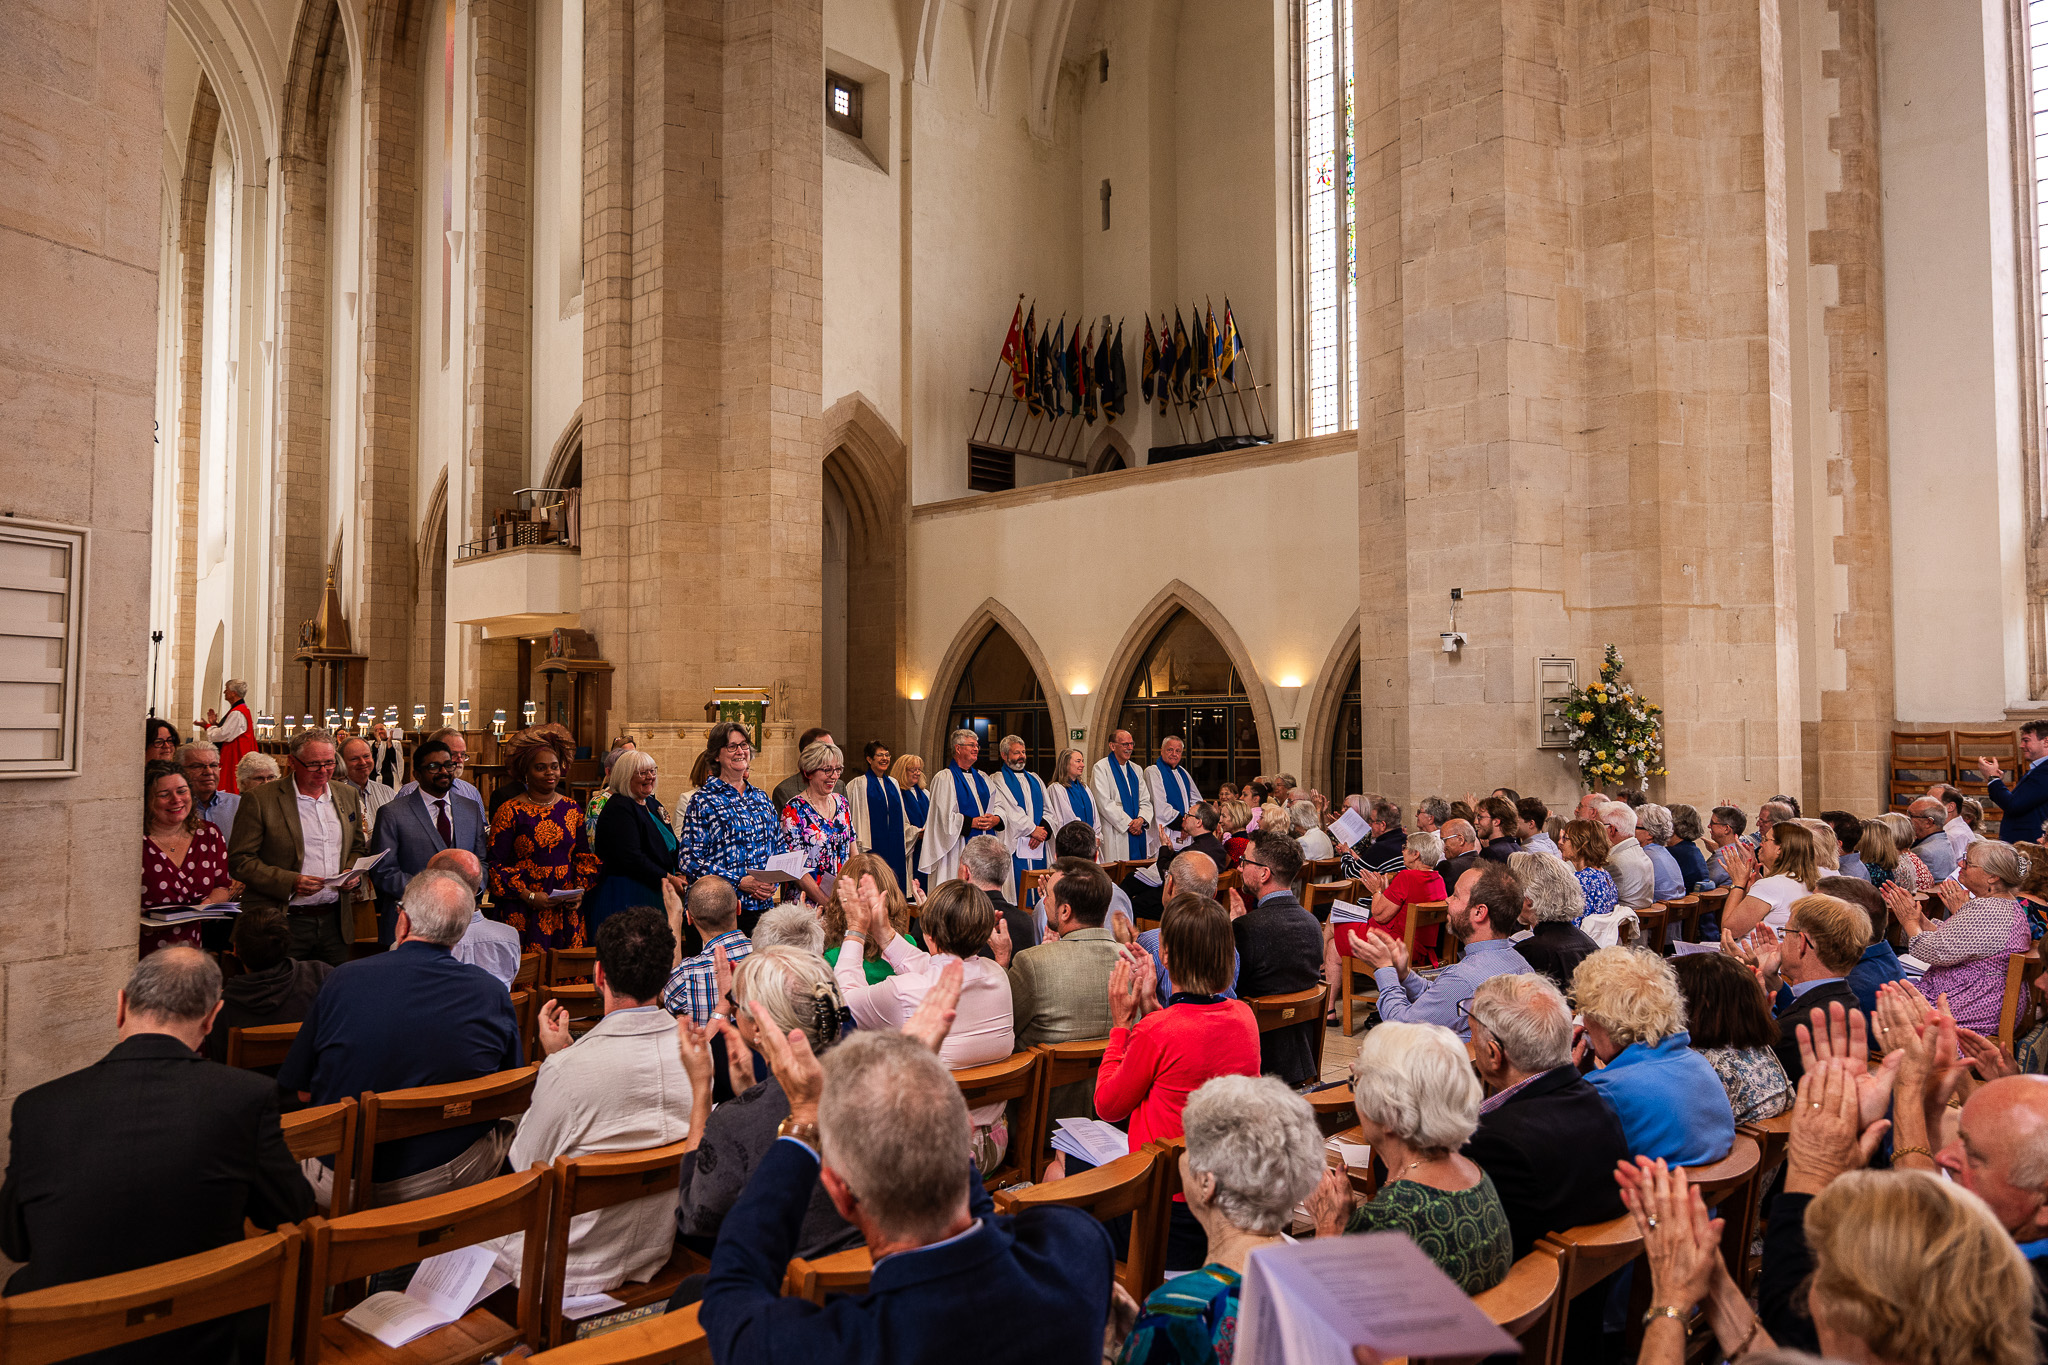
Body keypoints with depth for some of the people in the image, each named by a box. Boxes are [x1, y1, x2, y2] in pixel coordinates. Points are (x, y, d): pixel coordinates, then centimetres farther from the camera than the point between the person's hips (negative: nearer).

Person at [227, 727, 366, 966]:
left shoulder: (347, 795, 11)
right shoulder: (259, 800, -5)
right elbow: (239, 860, -8)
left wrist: (353, 873, -1)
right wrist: (290, 882, -19)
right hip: (284, 924, -4)